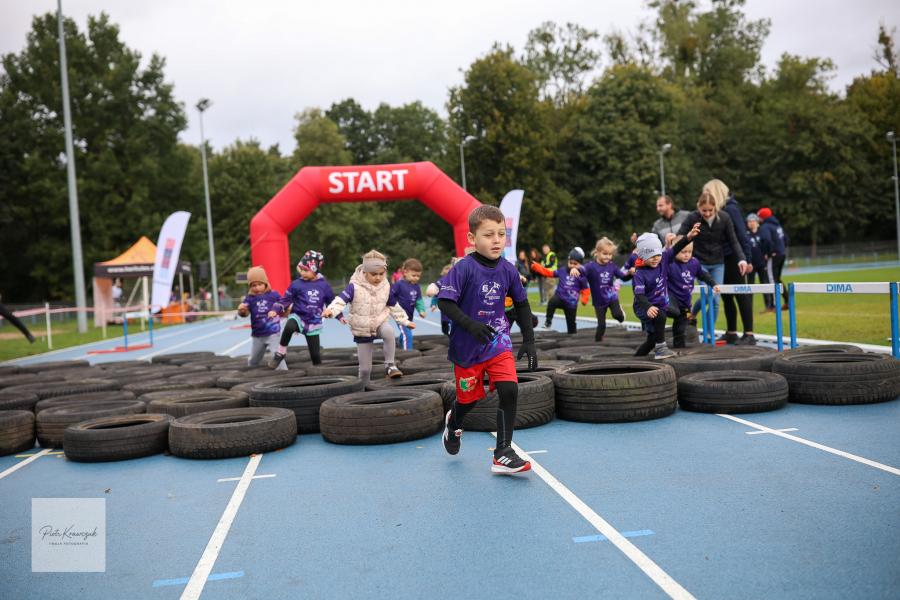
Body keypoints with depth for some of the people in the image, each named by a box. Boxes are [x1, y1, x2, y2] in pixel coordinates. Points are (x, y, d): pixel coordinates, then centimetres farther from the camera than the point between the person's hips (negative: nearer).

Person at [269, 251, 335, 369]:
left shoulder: (324, 285, -4)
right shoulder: (296, 284, -8)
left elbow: (332, 302, 8)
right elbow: (286, 300, -4)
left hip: (314, 322, 1)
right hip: (298, 316, -1)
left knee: (315, 353, 2)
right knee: (289, 327, -37)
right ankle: (280, 353, -16)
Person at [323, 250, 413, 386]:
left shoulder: (386, 286, -4)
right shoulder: (355, 286, -16)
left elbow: (394, 307, 10)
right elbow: (341, 299, -26)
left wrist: (405, 321, 13)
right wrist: (331, 310, -45)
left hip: (380, 324, 2)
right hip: (362, 330, -2)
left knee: (389, 331, -37)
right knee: (365, 367, 1)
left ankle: (390, 365, -24)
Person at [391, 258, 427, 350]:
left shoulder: (416, 287, 3)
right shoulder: (399, 284, -16)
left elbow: (419, 300, 5)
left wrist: (421, 310, -9)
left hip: (409, 316, 7)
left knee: (405, 334, 24)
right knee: (407, 335, -17)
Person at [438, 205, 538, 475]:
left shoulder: (508, 270, -3)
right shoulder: (463, 268, -17)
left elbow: (522, 305, 9)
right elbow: (444, 301, -19)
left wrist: (529, 340, 7)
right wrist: (470, 324, -31)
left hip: (498, 343, 3)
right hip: (468, 346, -3)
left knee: (509, 391, -13)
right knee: (469, 397, 12)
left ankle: (503, 453, -1)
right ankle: (453, 423, 49)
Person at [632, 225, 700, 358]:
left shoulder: (663, 260, -5)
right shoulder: (639, 274, -21)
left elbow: (676, 248, -12)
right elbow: (639, 295, -30)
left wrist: (689, 236, -28)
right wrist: (648, 307, -47)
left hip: (660, 306, 6)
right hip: (644, 307, -6)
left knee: (653, 339, 13)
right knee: (660, 316, -36)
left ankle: (637, 357, 36)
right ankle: (660, 348, -27)